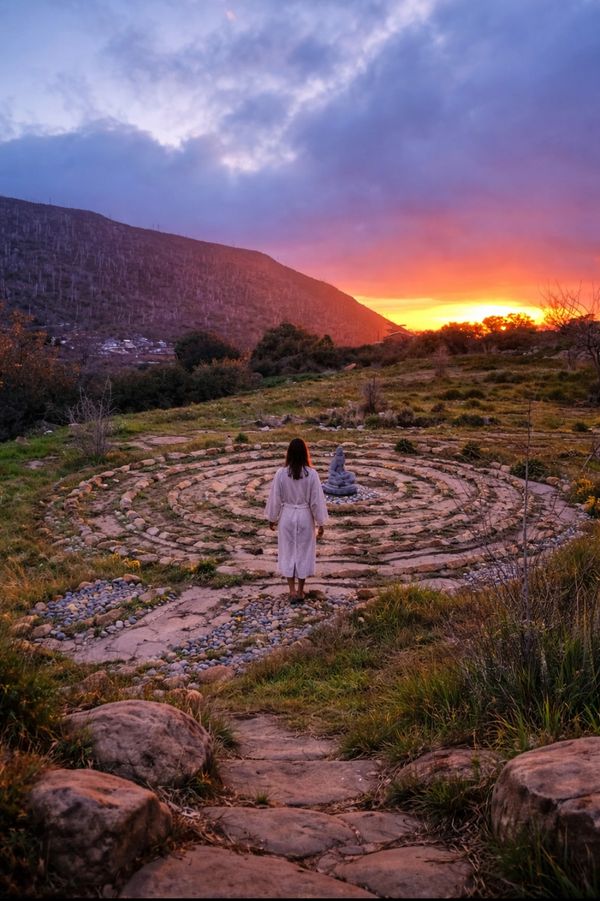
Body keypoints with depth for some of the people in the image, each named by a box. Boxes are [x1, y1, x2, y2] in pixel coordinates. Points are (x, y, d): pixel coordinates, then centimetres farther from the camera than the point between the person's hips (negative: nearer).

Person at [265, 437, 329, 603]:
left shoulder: (281, 473, -13)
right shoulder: (311, 474, -14)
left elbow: (275, 498, -5)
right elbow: (317, 500, -9)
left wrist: (272, 518, 10)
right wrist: (320, 523, 1)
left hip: (287, 516, 0)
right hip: (305, 517, 0)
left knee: (288, 551, 13)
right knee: (304, 551, 13)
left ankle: (292, 591, 13)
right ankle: (300, 591, 22)